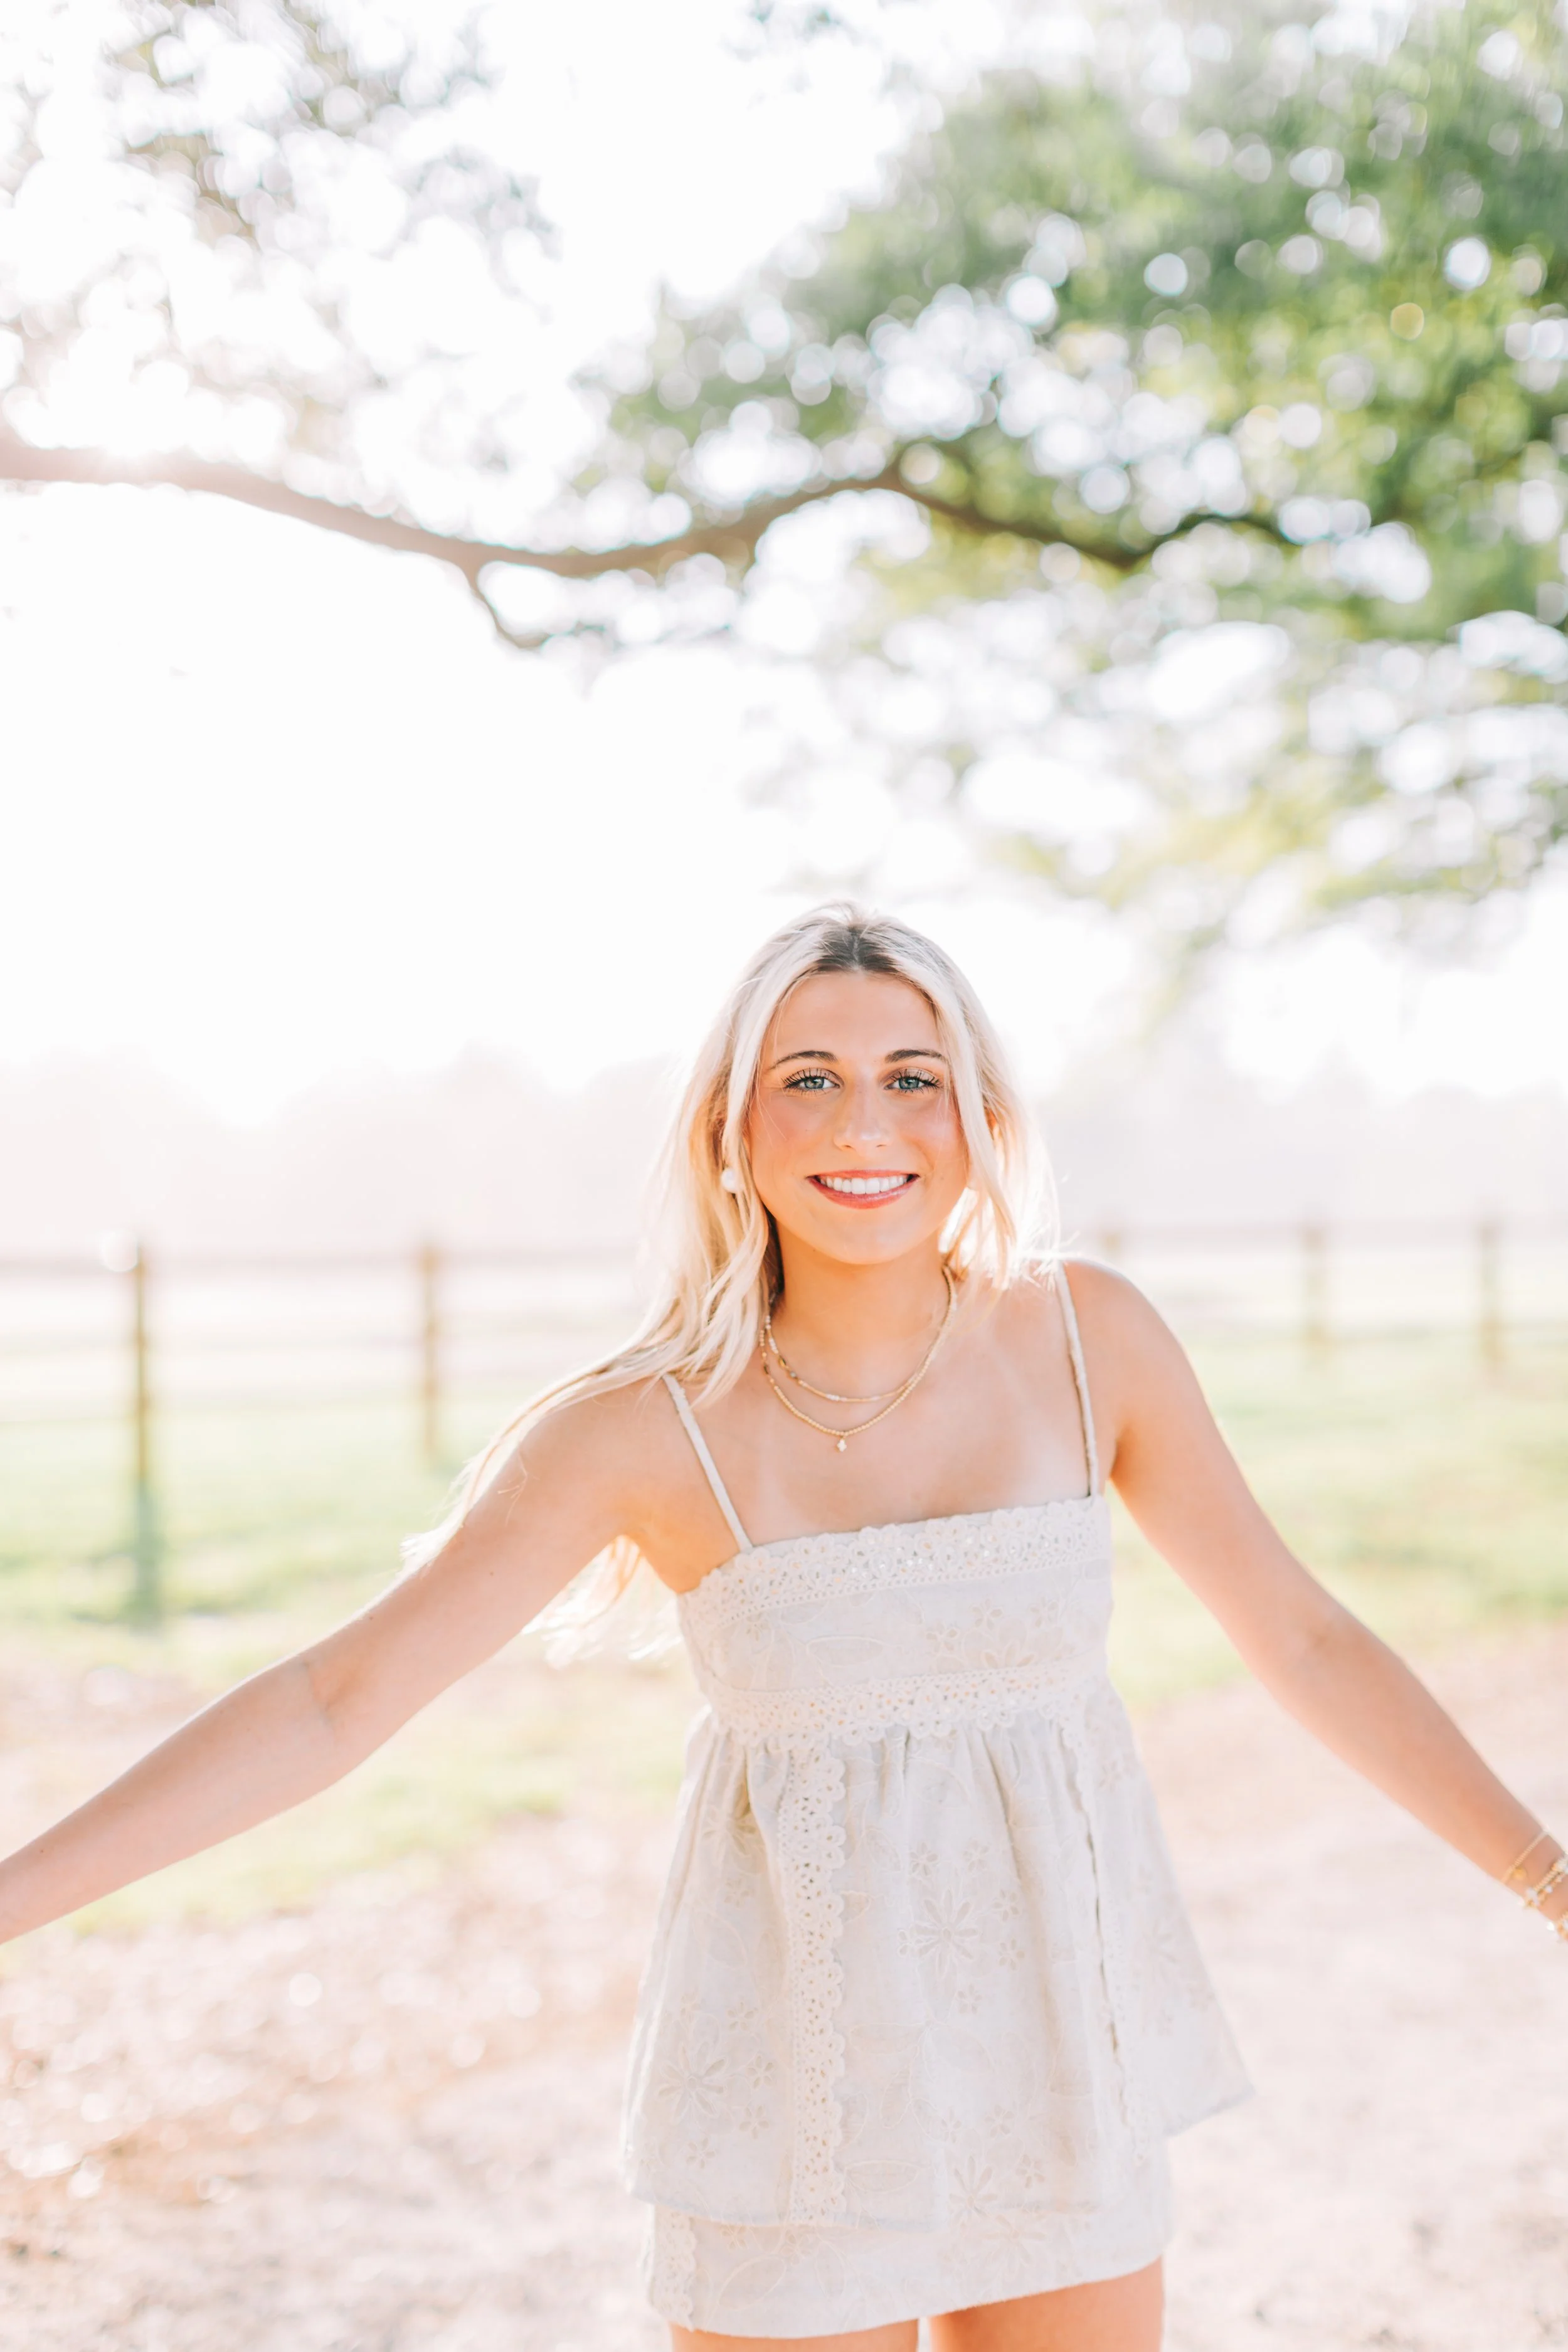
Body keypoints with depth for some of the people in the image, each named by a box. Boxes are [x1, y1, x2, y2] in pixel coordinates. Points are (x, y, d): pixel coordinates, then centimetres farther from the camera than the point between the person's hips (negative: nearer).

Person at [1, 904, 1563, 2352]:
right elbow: (334, 1698, -11)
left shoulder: (1084, 1336, -6)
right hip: (798, 2053, -2)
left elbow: (1300, 1637, 1)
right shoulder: (647, 1426, -12)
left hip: (1055, 2041, 2)